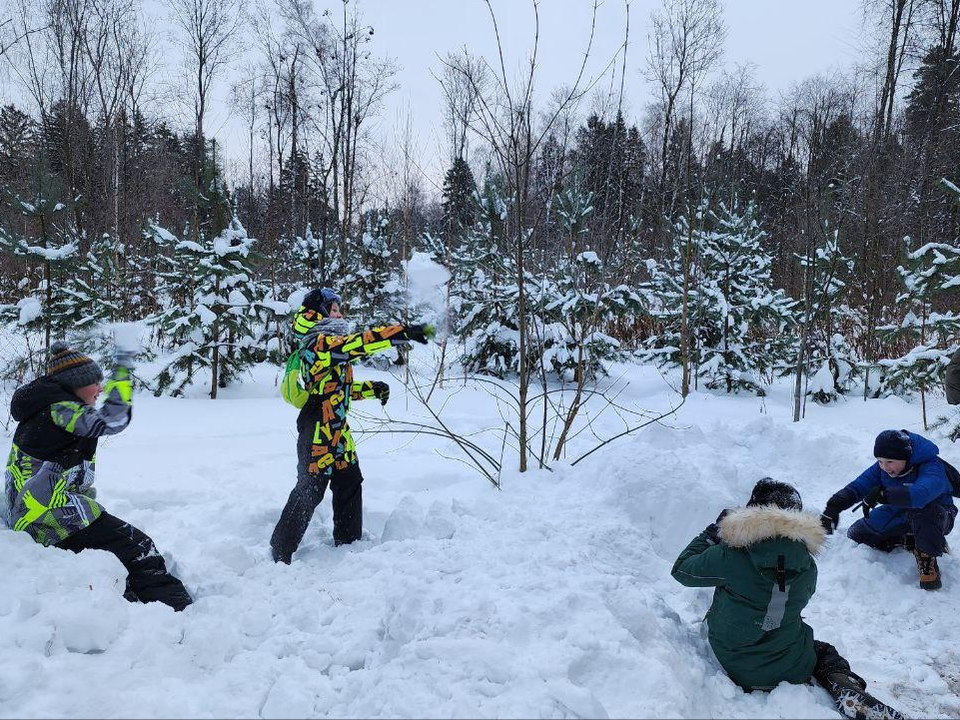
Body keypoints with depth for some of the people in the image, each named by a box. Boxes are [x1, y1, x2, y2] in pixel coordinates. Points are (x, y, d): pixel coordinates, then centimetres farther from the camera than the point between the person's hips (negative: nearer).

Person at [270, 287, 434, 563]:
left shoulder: (326, 346, 17)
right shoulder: (320, 343, -16)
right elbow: (361, 342, -30)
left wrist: (371, 389, 12)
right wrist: (405, 332, -32)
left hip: (337, 432, 10)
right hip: (318, 434, -10)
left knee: (350, 484, 17)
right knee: (309, 492, -2)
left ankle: (348, 541, 32)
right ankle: (280, 552, 12)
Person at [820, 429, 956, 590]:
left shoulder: (931, 466, -31)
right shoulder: (881, 468, -13)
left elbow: (922, 493, -52)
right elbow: (857, 486, -19)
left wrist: (882, 494, -52)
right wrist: (834, 506, -36)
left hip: (936, 515, -6)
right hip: (899, 514, 6)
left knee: (923, 510, -42)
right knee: (856, 534, -2)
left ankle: (927, 558, -20)